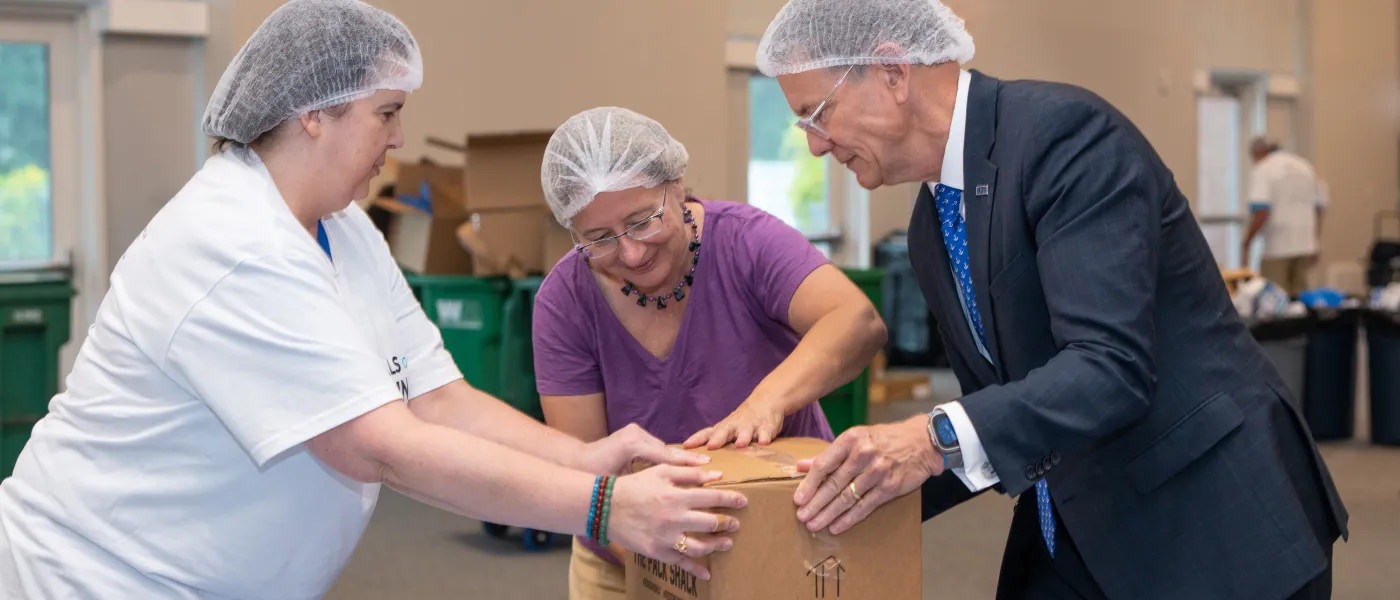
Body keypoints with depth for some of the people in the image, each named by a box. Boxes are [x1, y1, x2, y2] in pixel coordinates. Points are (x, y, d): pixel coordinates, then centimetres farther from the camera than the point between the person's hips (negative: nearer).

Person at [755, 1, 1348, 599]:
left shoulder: (1065, 130, -18)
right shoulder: (931, 228, 6)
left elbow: (1112, 366, -27)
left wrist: (938, 439, -36)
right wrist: (859, 483, 3)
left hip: (1219, 526, -7)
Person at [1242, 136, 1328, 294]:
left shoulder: (1261, 170, -6)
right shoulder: (1305, 166, 15)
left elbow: (1260, 212, -18)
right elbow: (1320, 206, 19)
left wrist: (1246, 244, -10)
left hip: (1278, 247, -7)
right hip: (1305, 245, 7)